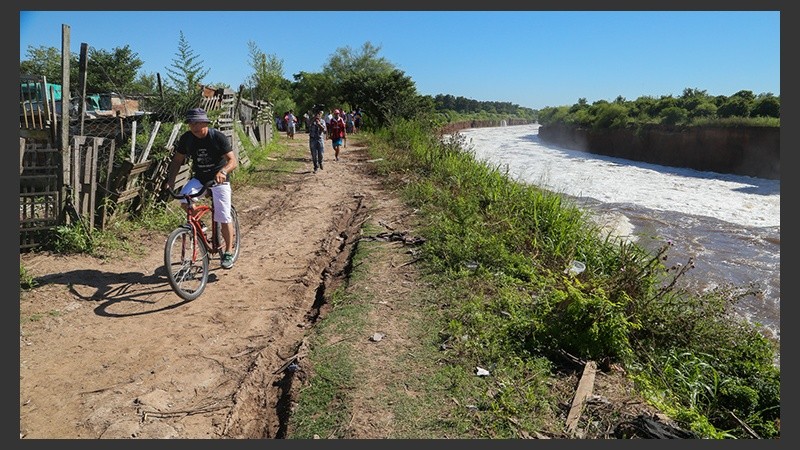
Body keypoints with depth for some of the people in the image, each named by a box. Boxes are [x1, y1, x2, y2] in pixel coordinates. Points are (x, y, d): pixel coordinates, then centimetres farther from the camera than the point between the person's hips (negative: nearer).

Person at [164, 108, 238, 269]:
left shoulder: (218, 137, -18)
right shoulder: (186, 138, -6)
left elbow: (233, 161, -22)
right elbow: (177, 160, 4)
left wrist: (223, 171, -43)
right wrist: (170, 179, -11)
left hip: (219, 179, -3)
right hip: (199, 178, 4)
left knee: (224, 217, -8)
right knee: (184, 199, -26)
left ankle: (228, 252, 8)